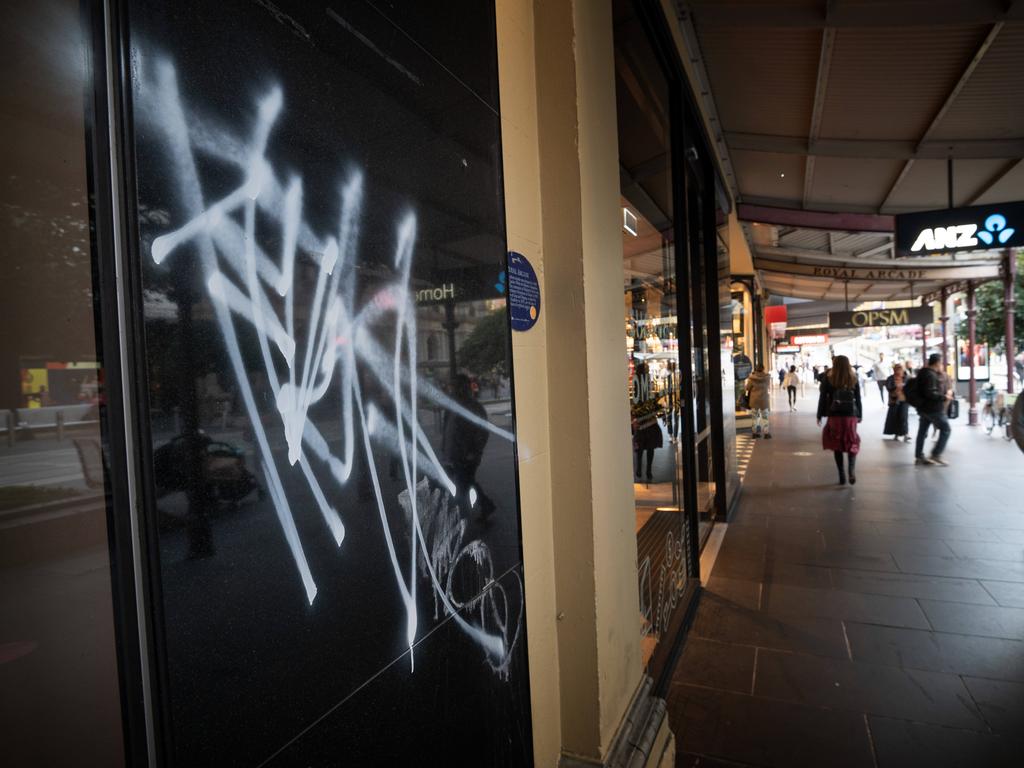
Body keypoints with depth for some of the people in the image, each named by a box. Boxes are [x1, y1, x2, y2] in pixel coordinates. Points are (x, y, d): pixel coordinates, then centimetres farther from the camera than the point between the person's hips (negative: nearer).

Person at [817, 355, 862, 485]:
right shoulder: (854, 379, 2)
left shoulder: (828, 379, -4)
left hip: (834, 416, -1)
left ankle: (842, 476, 4)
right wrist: (859, 415, 17)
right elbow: (858, 399, 7)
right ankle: (852, 470, -11)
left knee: (837, 445, 6)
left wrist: (820, 415, 5)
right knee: (852, 444, 11)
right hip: (851, 416, 1)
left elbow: (823, 398, -2)